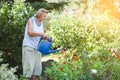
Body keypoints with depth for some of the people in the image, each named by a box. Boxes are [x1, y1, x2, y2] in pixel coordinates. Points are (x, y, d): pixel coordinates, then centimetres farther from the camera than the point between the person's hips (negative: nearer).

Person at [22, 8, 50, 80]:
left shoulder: (41, 24, 13)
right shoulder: (31, 20, -6)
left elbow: (42, 36, 11)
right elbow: (30, 32, -20)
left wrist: (46, 37, -11)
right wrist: (41, 34, -25)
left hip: (37, 47, 6)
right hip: (29, 47, -6)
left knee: (37, 67, 0)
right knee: (29, 65, -11)